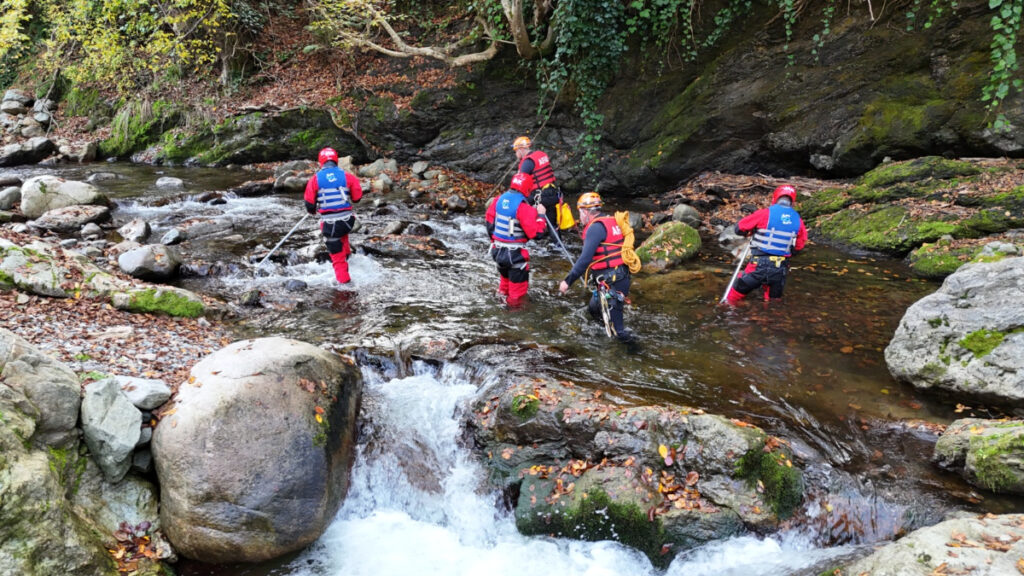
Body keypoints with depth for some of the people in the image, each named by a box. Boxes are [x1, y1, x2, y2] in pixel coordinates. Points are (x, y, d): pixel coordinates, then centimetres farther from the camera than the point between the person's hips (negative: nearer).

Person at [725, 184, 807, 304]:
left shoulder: (765, 213, -8)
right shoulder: (798, 220, 3)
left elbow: (739, 228, -1)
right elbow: (798, 247, 14)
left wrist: (751, 232, 20)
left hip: (759, 266, -3)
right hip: (781, 269, 3)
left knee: (738, 291, 13)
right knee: (773, 300, 18)